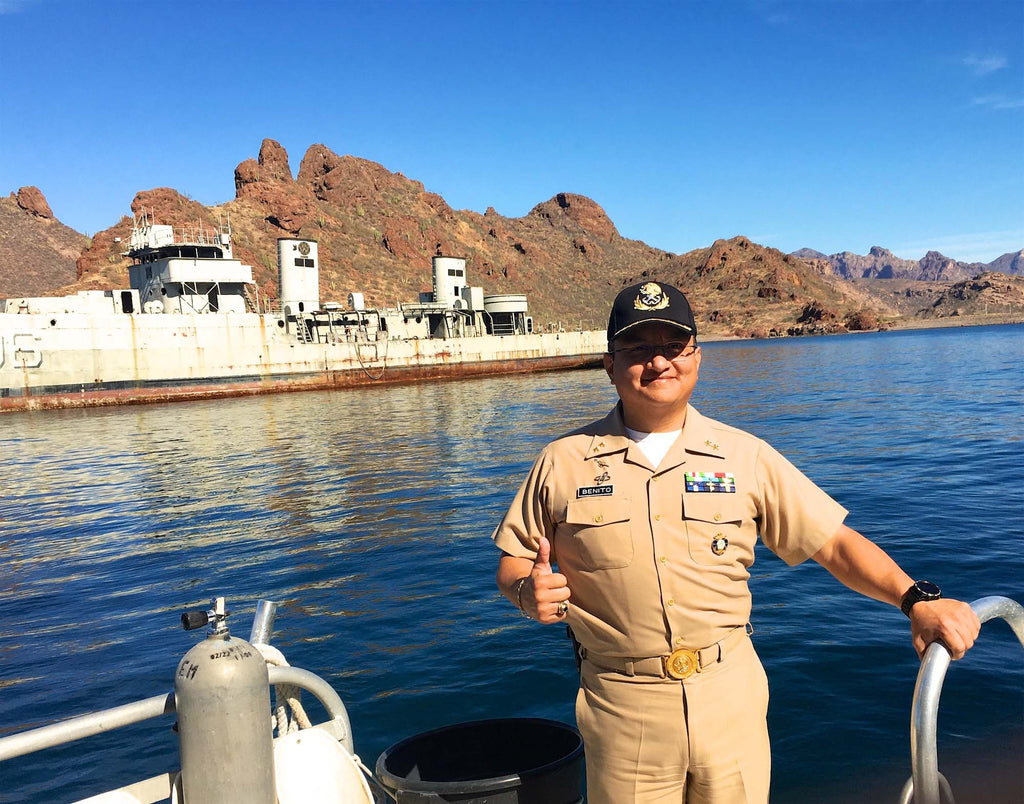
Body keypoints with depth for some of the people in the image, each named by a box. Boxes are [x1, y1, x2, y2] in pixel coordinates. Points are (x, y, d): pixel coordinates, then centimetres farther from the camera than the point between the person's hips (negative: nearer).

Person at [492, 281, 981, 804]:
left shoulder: (744, 456, 1)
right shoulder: (563, 462, -1)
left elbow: (834, 543, -1)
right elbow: (513, 562, 6)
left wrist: (916, 599, -14)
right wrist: (528, 590, -16)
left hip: (732, 699, 1)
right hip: (623, 708, -1)